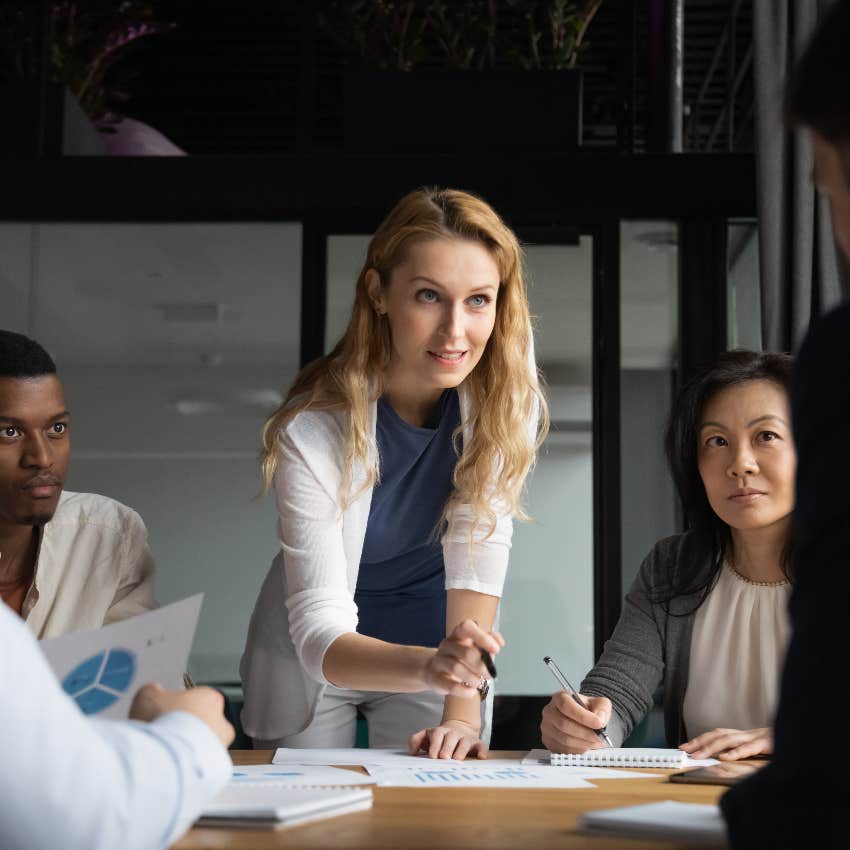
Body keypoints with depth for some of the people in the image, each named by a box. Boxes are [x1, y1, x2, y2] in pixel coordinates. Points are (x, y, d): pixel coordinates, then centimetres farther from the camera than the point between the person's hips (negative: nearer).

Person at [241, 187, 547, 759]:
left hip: (439, 636, 2)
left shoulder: (507, 379, -21)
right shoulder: (315, 428, -29)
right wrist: (428, 666, -50)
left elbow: (478, 548, -22)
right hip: (316, 658, -1)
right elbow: (318, 630, -31)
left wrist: (462, 710, -30)